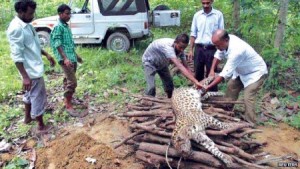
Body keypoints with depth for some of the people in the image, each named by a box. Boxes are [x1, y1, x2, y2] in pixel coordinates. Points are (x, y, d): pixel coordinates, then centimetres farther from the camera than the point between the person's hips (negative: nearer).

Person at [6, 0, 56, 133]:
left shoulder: (26, 25, 7)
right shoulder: (16, 28, -23)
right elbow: (17, 56, -25)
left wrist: (46, 54, 18)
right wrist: (25, 77, -26)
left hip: (34, 67, 10)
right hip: (31, 71, -10)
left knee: (30, 94, 23)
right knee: (39, 97, 2)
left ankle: (28, 117, 42)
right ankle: (41, 126, 16)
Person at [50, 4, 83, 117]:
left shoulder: (66, 26, 16)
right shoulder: (58, 27, -11)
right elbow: (58, 45, -20)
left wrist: (76, 55, 28)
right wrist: (65, 58, -30)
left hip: (72, 58, 9)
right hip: (65, 59, -9)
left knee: (68, 80, 19)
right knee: (72, 82, -12)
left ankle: (67, 99, 33)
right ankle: (68, 105, -3)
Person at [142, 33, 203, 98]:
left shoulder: (180, 49, -19)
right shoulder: (168, 46, -43)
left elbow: (186, 67, -15)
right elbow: (180, 66, -51)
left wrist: (195, 82, -26)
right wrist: (195, 81, -55)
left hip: (161, 63, 7)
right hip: (150, 62, -7)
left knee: (169, 85, 6)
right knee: (151, 87, -19)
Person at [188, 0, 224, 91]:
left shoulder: (218, 15, -1)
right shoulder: (197, 15, 7)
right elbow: (193, 34, 9)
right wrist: (191, 50, 4)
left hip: (212, 49, -2)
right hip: (199, 49, 3)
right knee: (198, 74, 9)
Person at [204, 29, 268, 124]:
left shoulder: (236, 50, -41)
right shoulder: (225, 41, -17)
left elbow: (225, 74, -39)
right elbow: (218, 55, 1)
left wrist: (207, 87, -38)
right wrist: (212, 70, -12)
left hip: (256, 72, -9)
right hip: (241, 71, 9)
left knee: (248, 98, -20)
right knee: (230, 90, 12)